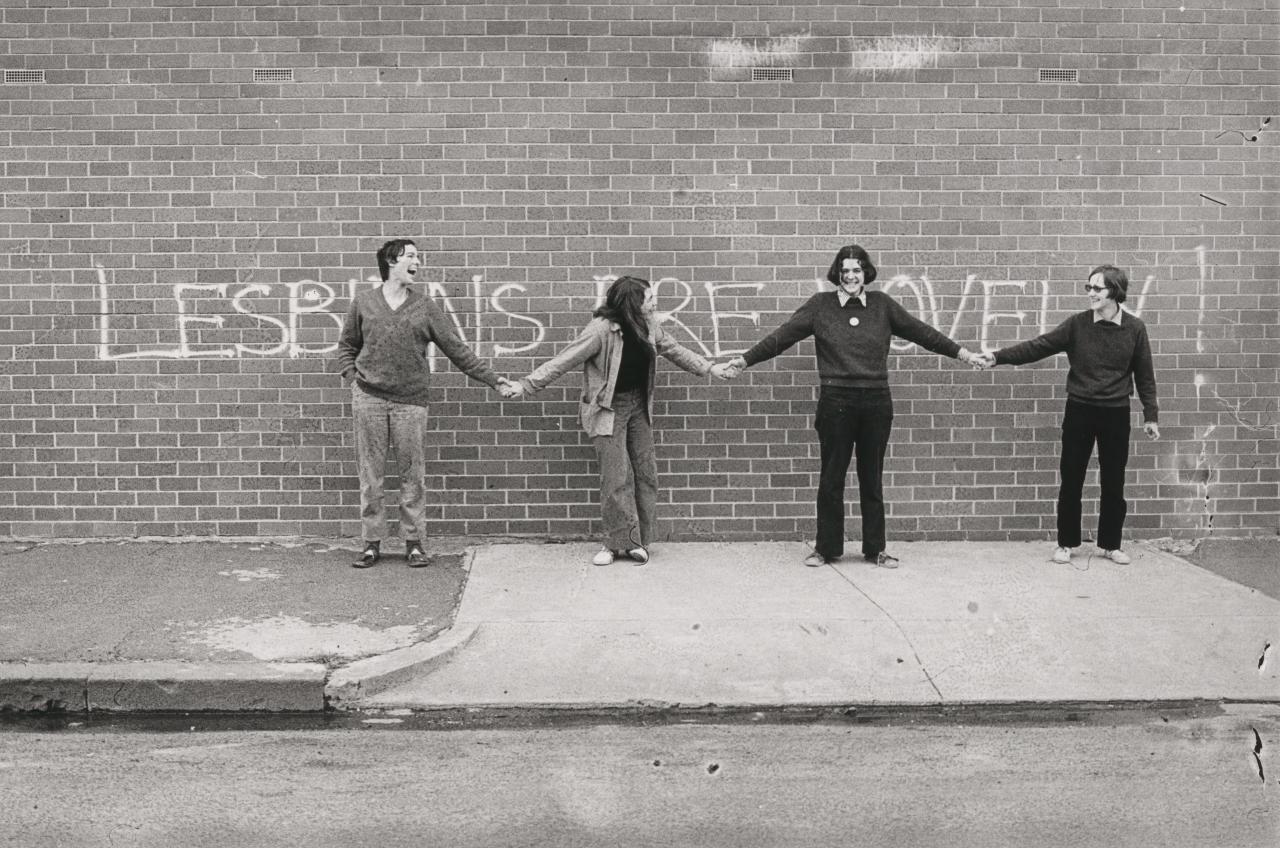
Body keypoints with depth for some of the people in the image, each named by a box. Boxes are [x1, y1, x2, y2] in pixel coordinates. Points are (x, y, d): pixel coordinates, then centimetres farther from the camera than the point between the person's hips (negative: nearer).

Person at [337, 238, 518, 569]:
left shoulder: (425, 308, 7)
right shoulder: (363, 302, 8)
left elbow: (458, 351, 6)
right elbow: (347, 345, 17)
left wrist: (495, 381, 1)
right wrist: (353, 379, 1)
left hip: (410, 402, 0)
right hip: (368, 399, 0)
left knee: (413, 476, 2)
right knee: (370, 475, 4)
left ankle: (413, 542, 13)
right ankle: (372, 543, 14)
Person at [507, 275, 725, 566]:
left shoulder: (648, 326, -1)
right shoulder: (602, 329, -21)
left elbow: (673, 349, 17)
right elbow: (563, 361, -20)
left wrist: (708, 368, 23)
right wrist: (524, 386, -24)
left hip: (638, 404, 6)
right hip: (608, 408, -6)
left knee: (645, 473, 5)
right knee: (617, 477, -8)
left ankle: (638, 541, 14)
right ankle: (621, 542, 5)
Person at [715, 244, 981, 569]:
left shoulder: (882, 304, 8)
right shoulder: (820, 305, 3)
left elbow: (920, 331, 13)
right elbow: (782, 336, 2)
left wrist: (960, 352, 14)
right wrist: (745, 360, -1)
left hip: (877, 402, 2)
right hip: (835, 402, -1)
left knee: (872, 478, 9)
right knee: (831, 478, 5)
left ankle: (875, 548, 20)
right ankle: (826, 548, 16)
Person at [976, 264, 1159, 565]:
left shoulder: (1134, 328, -3)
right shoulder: (1077, 324, -3)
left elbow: (1145, 375, 3)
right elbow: (1038, 346, -8)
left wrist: (1150, 415, 3)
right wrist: (999, 357, -18)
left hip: (1116, 414, 0)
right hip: (1079, 411, 0)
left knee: (1113, 483, 8)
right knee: (1071, 481, 4)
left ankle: (1111, 544, 23)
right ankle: (1066, 543, 17)